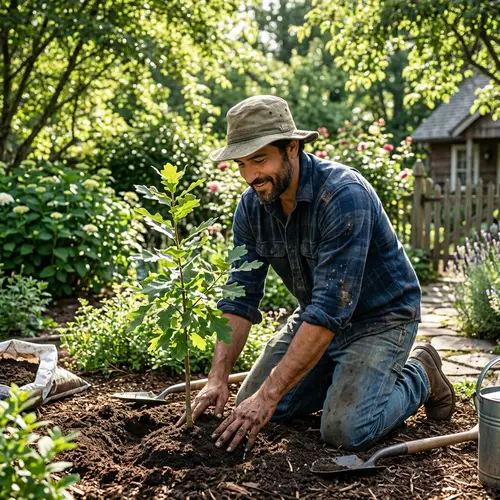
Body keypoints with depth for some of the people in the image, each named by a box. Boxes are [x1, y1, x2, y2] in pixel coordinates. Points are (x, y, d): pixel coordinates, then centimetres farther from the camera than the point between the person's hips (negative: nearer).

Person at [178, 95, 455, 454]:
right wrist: (218, 378, -20)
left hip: (379, 318, -6)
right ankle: (345, 374, 21)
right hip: (317, 316, 7)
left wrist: (269, 394, -37)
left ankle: (418, 376, 7)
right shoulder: (251, 206, -10)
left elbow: (331, 307, -37)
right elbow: (240, 298, -8)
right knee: (249, 408, 2)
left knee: (345, 431, -21)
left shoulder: (344, 195, -33)